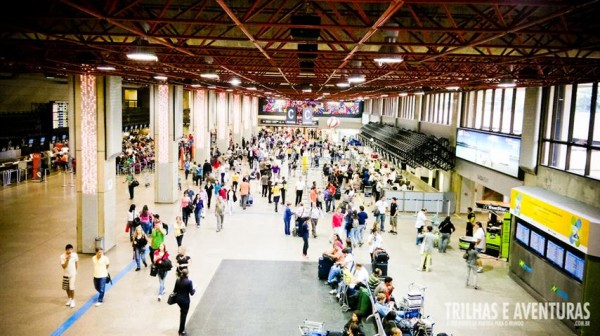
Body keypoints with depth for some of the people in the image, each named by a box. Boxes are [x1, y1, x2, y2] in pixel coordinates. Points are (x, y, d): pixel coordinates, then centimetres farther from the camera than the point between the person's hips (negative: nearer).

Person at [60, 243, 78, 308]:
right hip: (65, 274, 1)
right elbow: (64, 266, -20)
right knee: (67, 288, 12)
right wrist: (67, 260, -33)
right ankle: (69, 299, 33)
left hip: (73, 274, -1)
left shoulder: (75, 255, -14)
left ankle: (73, 301, 9)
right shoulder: (62, 256, -17)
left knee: (72, 288, -7)